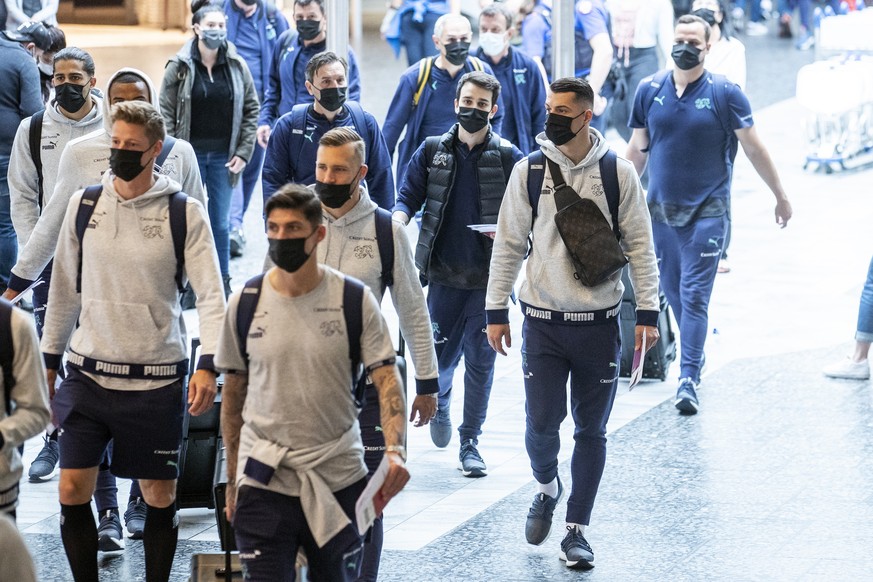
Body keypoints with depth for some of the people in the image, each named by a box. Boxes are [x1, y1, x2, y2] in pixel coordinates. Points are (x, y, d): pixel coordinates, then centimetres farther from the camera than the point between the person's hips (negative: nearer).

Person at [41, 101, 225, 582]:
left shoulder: (185, 213, -4)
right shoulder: (85, 204, 4)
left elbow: (211, 295, -7)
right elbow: (64, 288, 12)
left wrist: (207, 366, -21)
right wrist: (48, 362, 12)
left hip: (156, 376, -2)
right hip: (88, 374, 2)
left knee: (159, 496, 6)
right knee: (73, 491, -4)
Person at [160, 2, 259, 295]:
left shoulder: (237, 66, 3)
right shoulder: (179, 67, -4)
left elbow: (251, 109, 7)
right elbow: (166, 113, -3)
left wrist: (244, 151, -1)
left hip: (223, 156, 2)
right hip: (191, 153, -2)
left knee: (220, 223, 8)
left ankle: (223, 283, 17)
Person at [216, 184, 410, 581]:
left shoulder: (355, 300, -3)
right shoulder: (245, 303, 1)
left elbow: (386, 380, -6)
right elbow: (233, 395, 9)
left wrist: (395, 450, -23)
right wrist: (233, 482, 10)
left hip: (339, 480, 0)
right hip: (264, 482, 0)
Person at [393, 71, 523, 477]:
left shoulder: (508, 158, 2)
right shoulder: (432, 152, 6)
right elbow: (409, 195, 7)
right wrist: (400, 217, -15)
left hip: (489, 276, -1)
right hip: (444, 274, 1)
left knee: (480, 361, 1)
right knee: (439, 356, 5)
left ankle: (470, 442, 13)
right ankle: (440, 403, 39)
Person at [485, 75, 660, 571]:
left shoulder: (618, 174, -1)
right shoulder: (529, 172, 0)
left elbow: (640, 245, 3)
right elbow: (509, 244, 5)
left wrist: (648, 311, -2)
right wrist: (497, 310, 3)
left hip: (599, 322, 0)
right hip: (543, 322, 0)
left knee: (592, 431, 4)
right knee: (542, 423, -5)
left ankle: (577, 529, 14)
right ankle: (547, 487, 27)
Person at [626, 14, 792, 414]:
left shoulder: (725, 94, -6)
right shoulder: (649, 91, 3)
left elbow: (753, 148, 0)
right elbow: (637, 149, 13)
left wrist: (780, 197, 5)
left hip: (707, 211, -4)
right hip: (660, 210, 4)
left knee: (694, 296, -10)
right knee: (673, 292, 12)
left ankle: (689, 380, -11)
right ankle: (693, 352, 32)